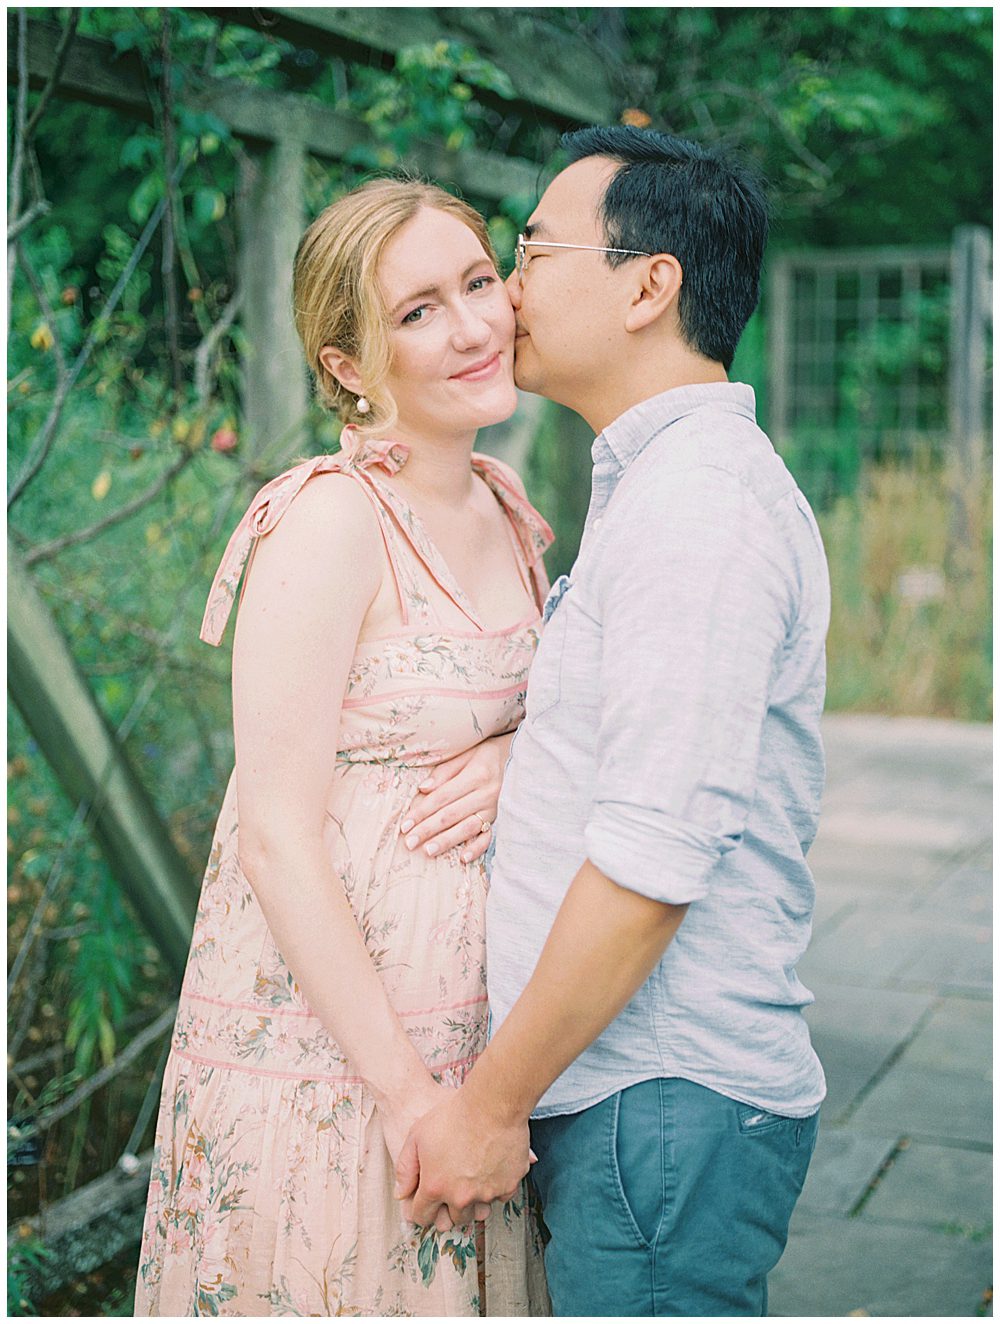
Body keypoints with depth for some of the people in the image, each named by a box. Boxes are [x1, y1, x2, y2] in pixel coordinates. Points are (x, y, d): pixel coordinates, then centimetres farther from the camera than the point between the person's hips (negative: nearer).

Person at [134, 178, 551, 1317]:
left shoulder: (510, 510, 5)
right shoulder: (328, 522, -17)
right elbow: (277, 840, -18)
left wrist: (521, 759, -6)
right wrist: (407, 1094, -17)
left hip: (467, 1021, 7)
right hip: (323, 1040, -7)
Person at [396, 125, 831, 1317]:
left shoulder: (697, 503, -18)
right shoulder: (666, 483, 15)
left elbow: (652, 861, -23)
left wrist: (493, 1103, -17)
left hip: (664, 1106, -10)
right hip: (633, 1095, 10)